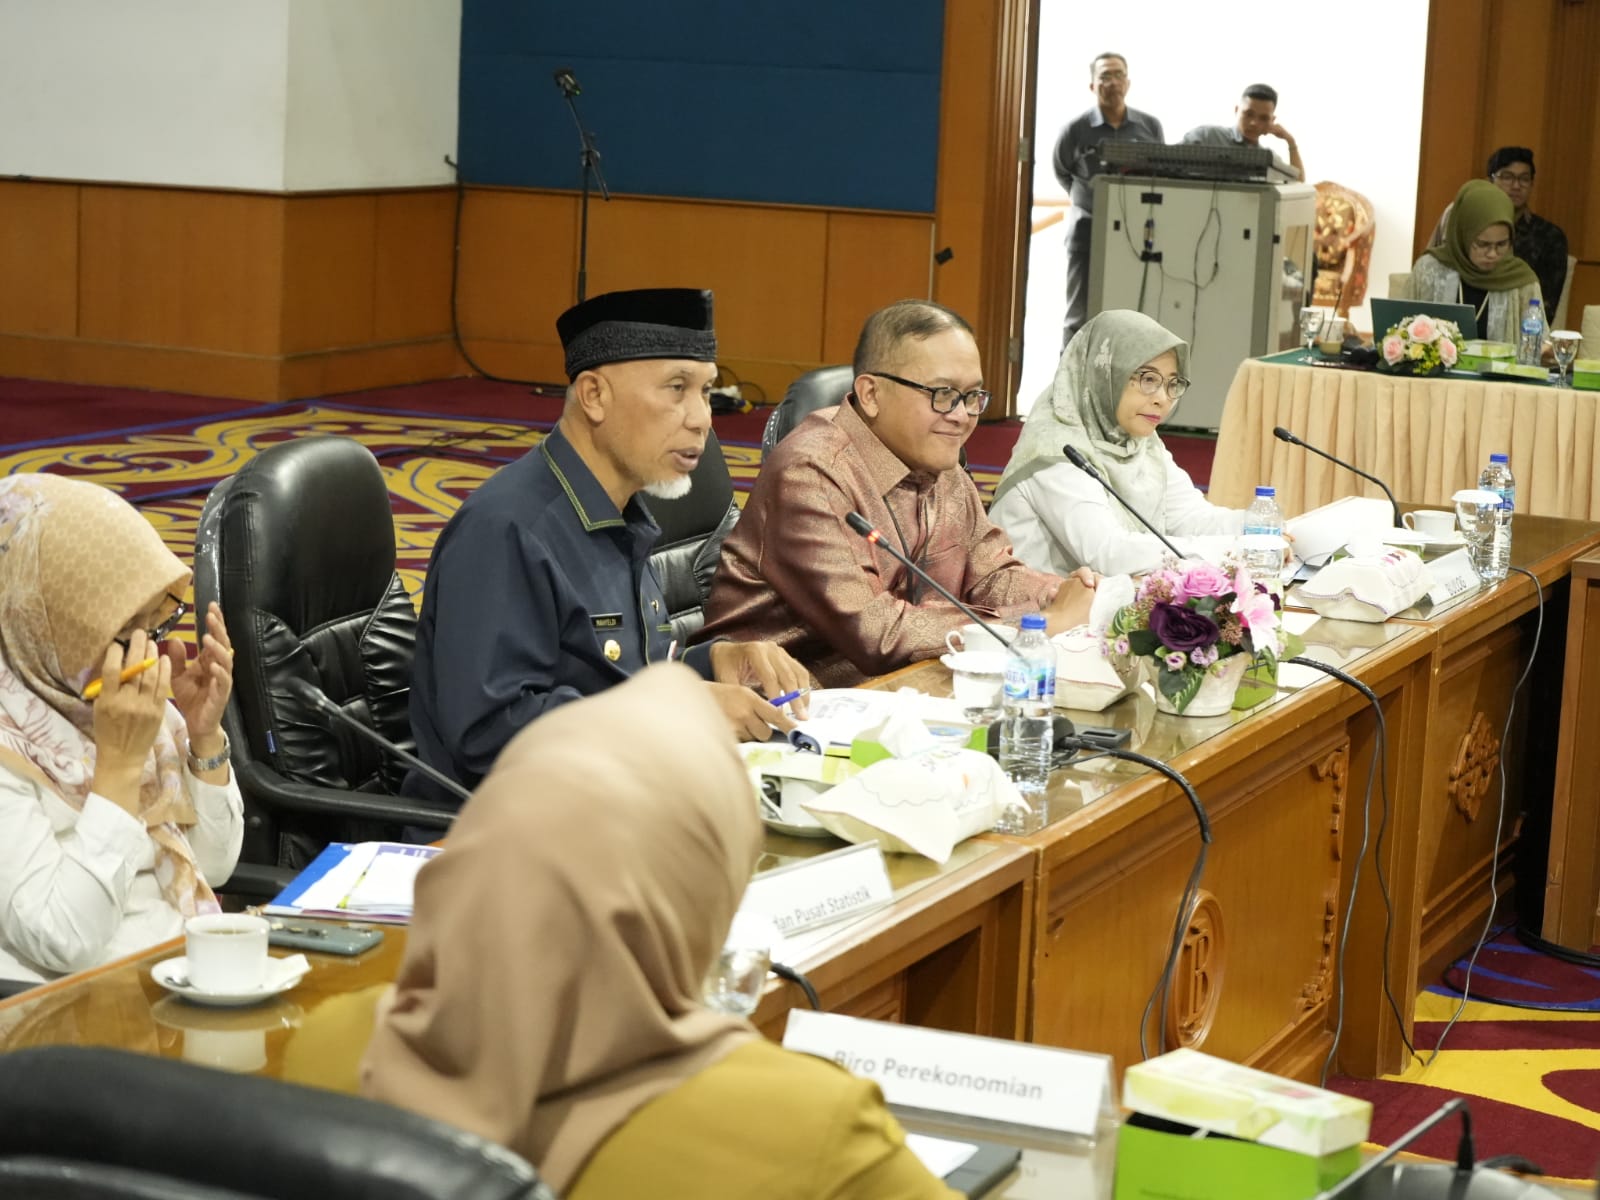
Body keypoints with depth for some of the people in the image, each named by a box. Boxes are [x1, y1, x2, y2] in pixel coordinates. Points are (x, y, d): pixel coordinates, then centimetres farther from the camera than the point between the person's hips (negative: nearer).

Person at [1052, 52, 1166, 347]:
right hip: (1088, 231, -2)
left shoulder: (1150, 127, 0)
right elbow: (1062, 172, 12)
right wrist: (1090, 199, 9)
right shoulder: (1076, 130, -5)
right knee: (1080, 316, 1)